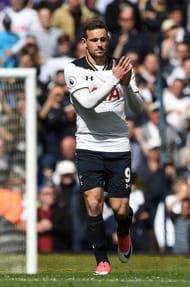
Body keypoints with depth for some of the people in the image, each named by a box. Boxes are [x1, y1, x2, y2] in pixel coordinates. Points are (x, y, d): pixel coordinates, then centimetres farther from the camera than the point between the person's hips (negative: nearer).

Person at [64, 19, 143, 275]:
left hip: (119, 148, 2)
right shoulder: (74, 69, -5)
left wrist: (127, 85, -18)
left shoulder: (121, 67, 4)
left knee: (120, 209, 0)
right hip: (89, 147, -2)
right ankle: (102, 260, 1)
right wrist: (114, 79, -25)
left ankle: (123, 234, 36)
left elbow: (138, 108, 1)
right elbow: (87, 102, -19)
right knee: (93, 203, -14)